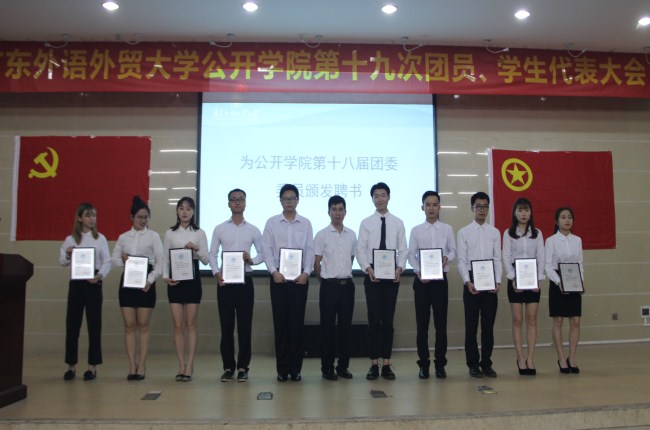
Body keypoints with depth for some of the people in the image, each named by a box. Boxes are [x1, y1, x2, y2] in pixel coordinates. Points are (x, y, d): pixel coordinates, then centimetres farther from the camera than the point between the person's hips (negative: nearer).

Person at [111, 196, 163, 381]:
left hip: (145, 282, -3)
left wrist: (150, 280, -14)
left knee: (143, 325, 1)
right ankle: (132, 365, 9)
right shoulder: (123, 237, 10)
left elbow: (160, 261, -3)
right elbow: (113, 258, 11)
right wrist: (122, 260, -11)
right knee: (129, 326, 3)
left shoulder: (153, 236, 1)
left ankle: (141, 366, 7)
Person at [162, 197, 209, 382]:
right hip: (174, 280, 1)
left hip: (192, 278, -1)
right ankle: (181, 365, 11)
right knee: (178, 325, 3)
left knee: (190, 324, 2)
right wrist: (165, 276, -9)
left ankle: (189, 366, 7)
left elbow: (206, 260, 2)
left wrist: (196, 249, -17)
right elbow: (165, 257, 6)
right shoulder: (170, 233, 7)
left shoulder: (199, 233, 4)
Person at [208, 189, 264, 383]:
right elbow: (212, 254, 5)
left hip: (245, 280, 0)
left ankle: (243, 367, 12)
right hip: (224, 280, 0)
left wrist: (251, 260, -13)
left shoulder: (253, 230, 7)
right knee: (226, 325, 4)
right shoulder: (220, 229, 6)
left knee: (244, 325, 3)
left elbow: (262, 254, 7)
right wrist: (216, 273, -10)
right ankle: (228, 367, 14)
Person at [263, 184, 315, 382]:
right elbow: (267, 250, 0)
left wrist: (306, 272, -9)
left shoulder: (306, 223, 6)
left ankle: (295, 368, 13)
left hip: (300, 277, 1)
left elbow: (310, 250, 3)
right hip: (278, 277, 0)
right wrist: (274, 271, -12)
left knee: (297, 322, 3)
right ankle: (282, 368, 12)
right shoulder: (272, 222, 5)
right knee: (280, 322, 3)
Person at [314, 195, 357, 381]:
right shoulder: (322, 235, -4)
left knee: (345, 326, 7)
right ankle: (327, 367, 11)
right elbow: (317, 263, -1)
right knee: (328, 327, 2)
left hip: (347, 284, 4)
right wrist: (326, 280, 4)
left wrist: (345, 275, 13)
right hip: (329, 285, -3)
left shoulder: (351, 235, 7)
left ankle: (343, 366, 17)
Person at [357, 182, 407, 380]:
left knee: (388, 319, 6)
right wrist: (368, 268, -16)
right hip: (372, 273, -1)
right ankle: (374, 364, 11)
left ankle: (386, 364, 14)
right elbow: (360, 250, -1)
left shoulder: (398, 223, 6)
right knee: (373, 319, 2)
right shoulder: (366, 223, 3)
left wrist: (400, 268, -13)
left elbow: (403, 249, 3)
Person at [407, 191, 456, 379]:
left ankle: (440, 364, 16)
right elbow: (411, 254, 1)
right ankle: (423, 364, 16)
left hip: (440, 279, 0)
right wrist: (418, 271, -15)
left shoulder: (447, 229, 6)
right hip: (421, 280, 0)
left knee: (441, 323, 4)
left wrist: (447, 258, -16)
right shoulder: (416, 230, 4)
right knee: (422, 323, 5)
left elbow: (453, 250, 6)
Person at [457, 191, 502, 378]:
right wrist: (467, 282, -15)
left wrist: (498, 281, -7)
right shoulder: (464, 232, 1)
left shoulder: (495, 232, 8)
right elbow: (462, 260, -3)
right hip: (471, 281, -2)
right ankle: (473, 365, 15)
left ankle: (486, 364, 19)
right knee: (471, 325, 4)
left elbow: (497, 259, 5)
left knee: (488, 325, 8)